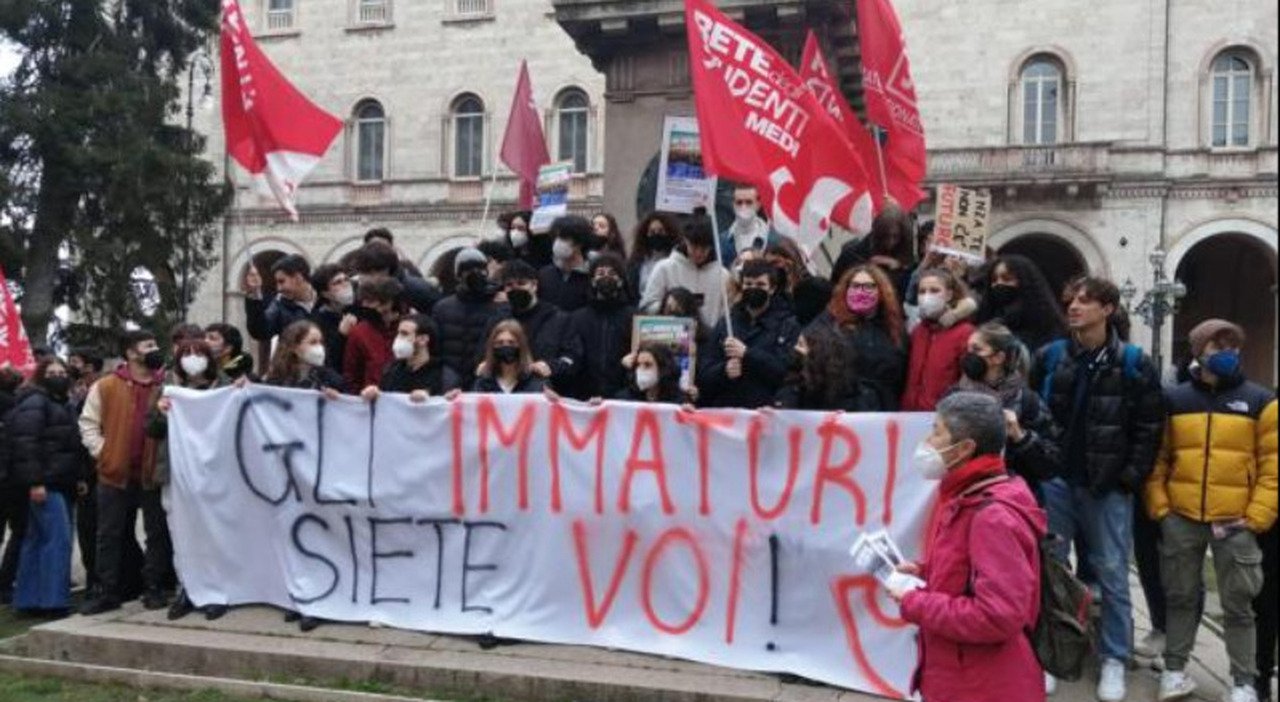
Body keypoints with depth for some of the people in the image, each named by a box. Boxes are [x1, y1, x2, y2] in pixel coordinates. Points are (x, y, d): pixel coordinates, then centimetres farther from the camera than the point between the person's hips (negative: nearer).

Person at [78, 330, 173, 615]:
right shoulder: (106, 386, 1)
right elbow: (88, 423, 5)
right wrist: (101, 451, -4)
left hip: (154, 473, 0)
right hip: (115, 473, 0)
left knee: (158, 533, 5)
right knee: (109, 535, 6)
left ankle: (154, 589, 14)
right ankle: (107, 592, 14)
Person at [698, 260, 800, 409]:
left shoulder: (788, 325, 6)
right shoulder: (725, 323, 13)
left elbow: (786, 371, -8)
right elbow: (704, 375, 10)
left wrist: (747, 353, -16)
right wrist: (724, 371, -10)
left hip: (767, 412, -2)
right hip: (724, 411, 2)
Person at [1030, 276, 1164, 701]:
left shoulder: (1134, 363, -2)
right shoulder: (1049, 357, 3)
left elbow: (1149, 428, -2)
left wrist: (1130, 478, -8)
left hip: (1109, 487, -2)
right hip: (1055, 481, 2)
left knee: (1112, 575, 7)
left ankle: (1114, 660, 19)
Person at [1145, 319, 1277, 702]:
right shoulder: (1174, 400, 5)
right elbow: (1156, 458, 7)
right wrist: (1159, 507, -2)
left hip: (1235, 523, -1)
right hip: (1180, 519, 2)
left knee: (1238, 605, 6)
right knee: (1181, 597, 12)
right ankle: (1175, 670, 24)